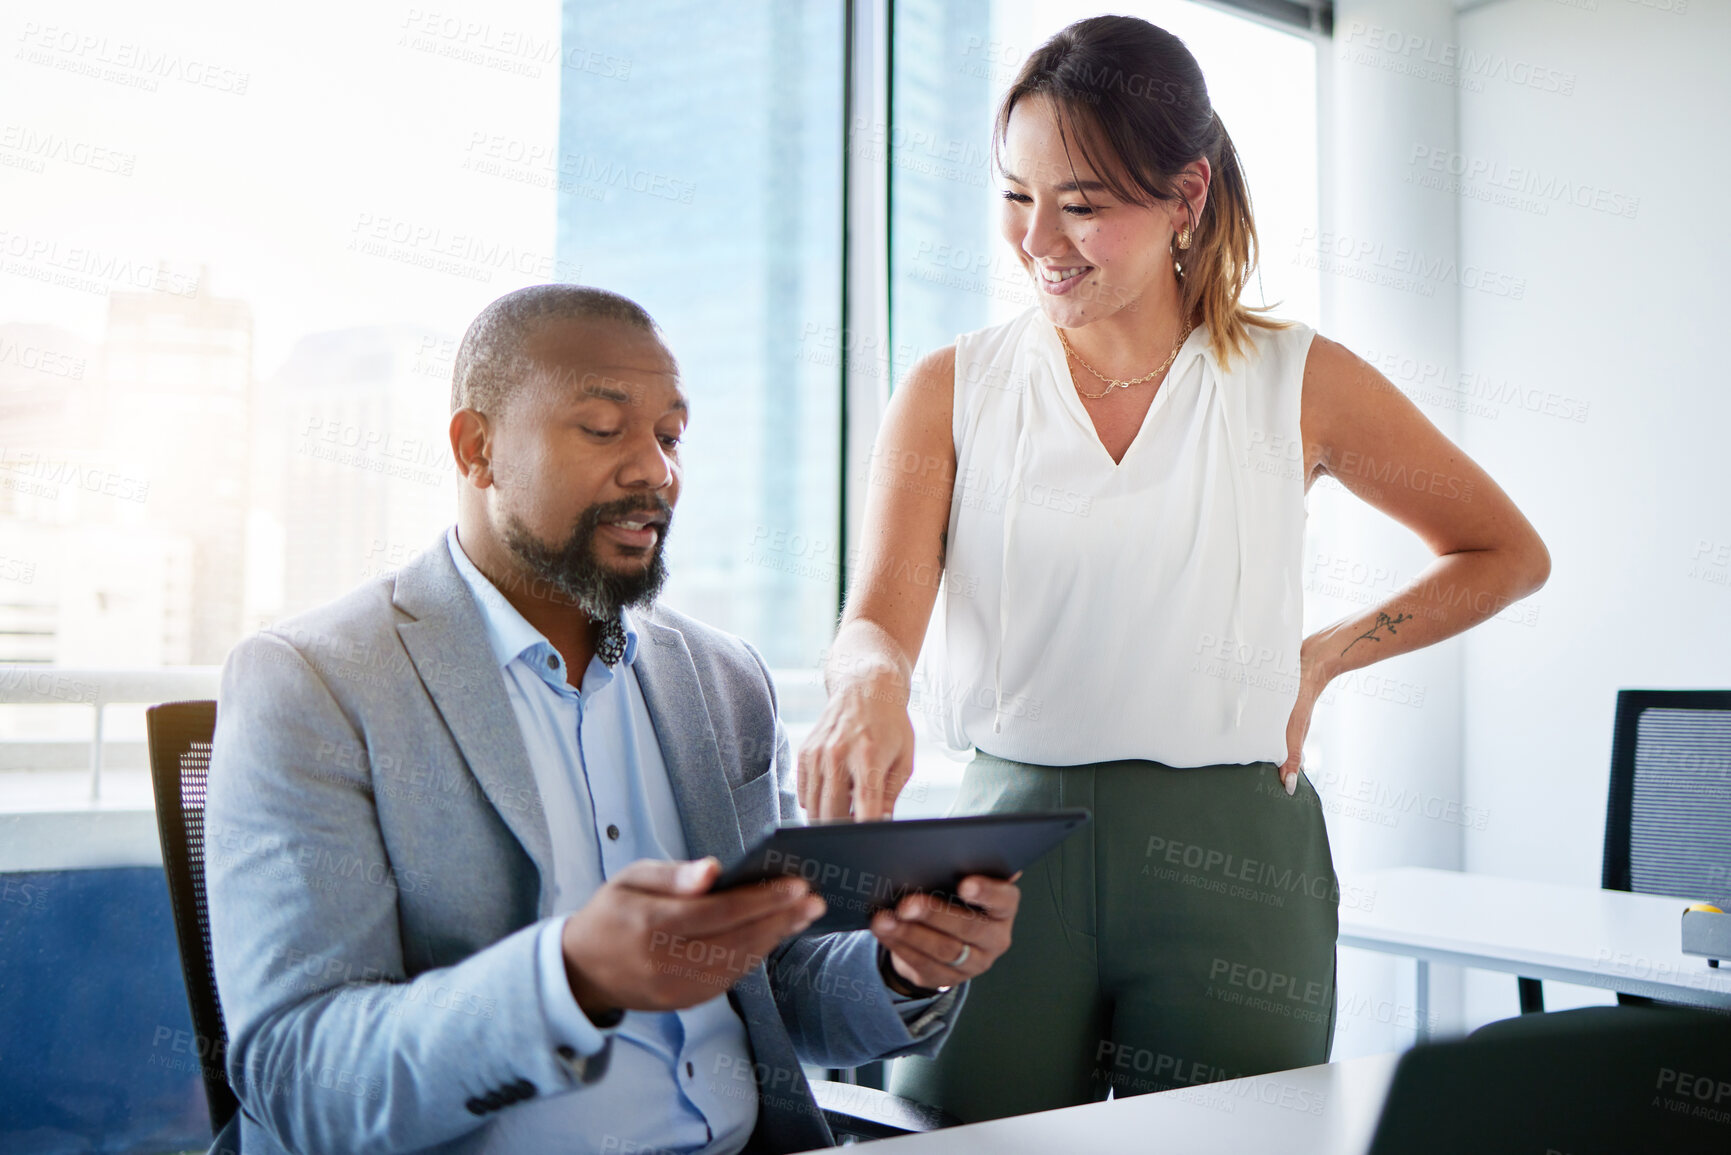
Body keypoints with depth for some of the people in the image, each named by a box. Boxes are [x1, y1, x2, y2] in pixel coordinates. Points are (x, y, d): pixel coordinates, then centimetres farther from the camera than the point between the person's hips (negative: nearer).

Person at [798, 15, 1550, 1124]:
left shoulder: (1297, 382, 2)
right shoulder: (950, 390, 4)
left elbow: (1510, 554, 13)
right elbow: (878, 613, -9)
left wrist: (1323, 657, 3)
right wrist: (871, 680, -32)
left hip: (1232, 861, 0)